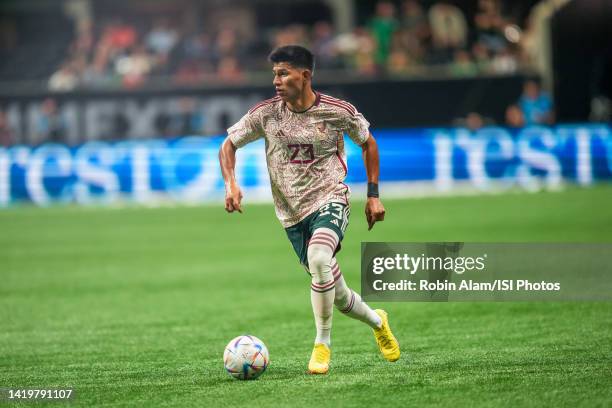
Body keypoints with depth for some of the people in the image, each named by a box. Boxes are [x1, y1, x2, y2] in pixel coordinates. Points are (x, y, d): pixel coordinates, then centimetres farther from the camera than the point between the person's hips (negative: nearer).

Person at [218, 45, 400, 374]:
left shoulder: (338, 112, -7)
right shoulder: (265, 113, -4)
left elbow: (368, 143, 10)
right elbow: (228, 145, 6)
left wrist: (373, 195, 7)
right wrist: (230, 184, -12)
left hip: (330, 200, -3)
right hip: (292, 214, 3)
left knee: (318, 260, -35)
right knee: (337, 296, 5)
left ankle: (322, 345, -21)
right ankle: (376, 321, 39)